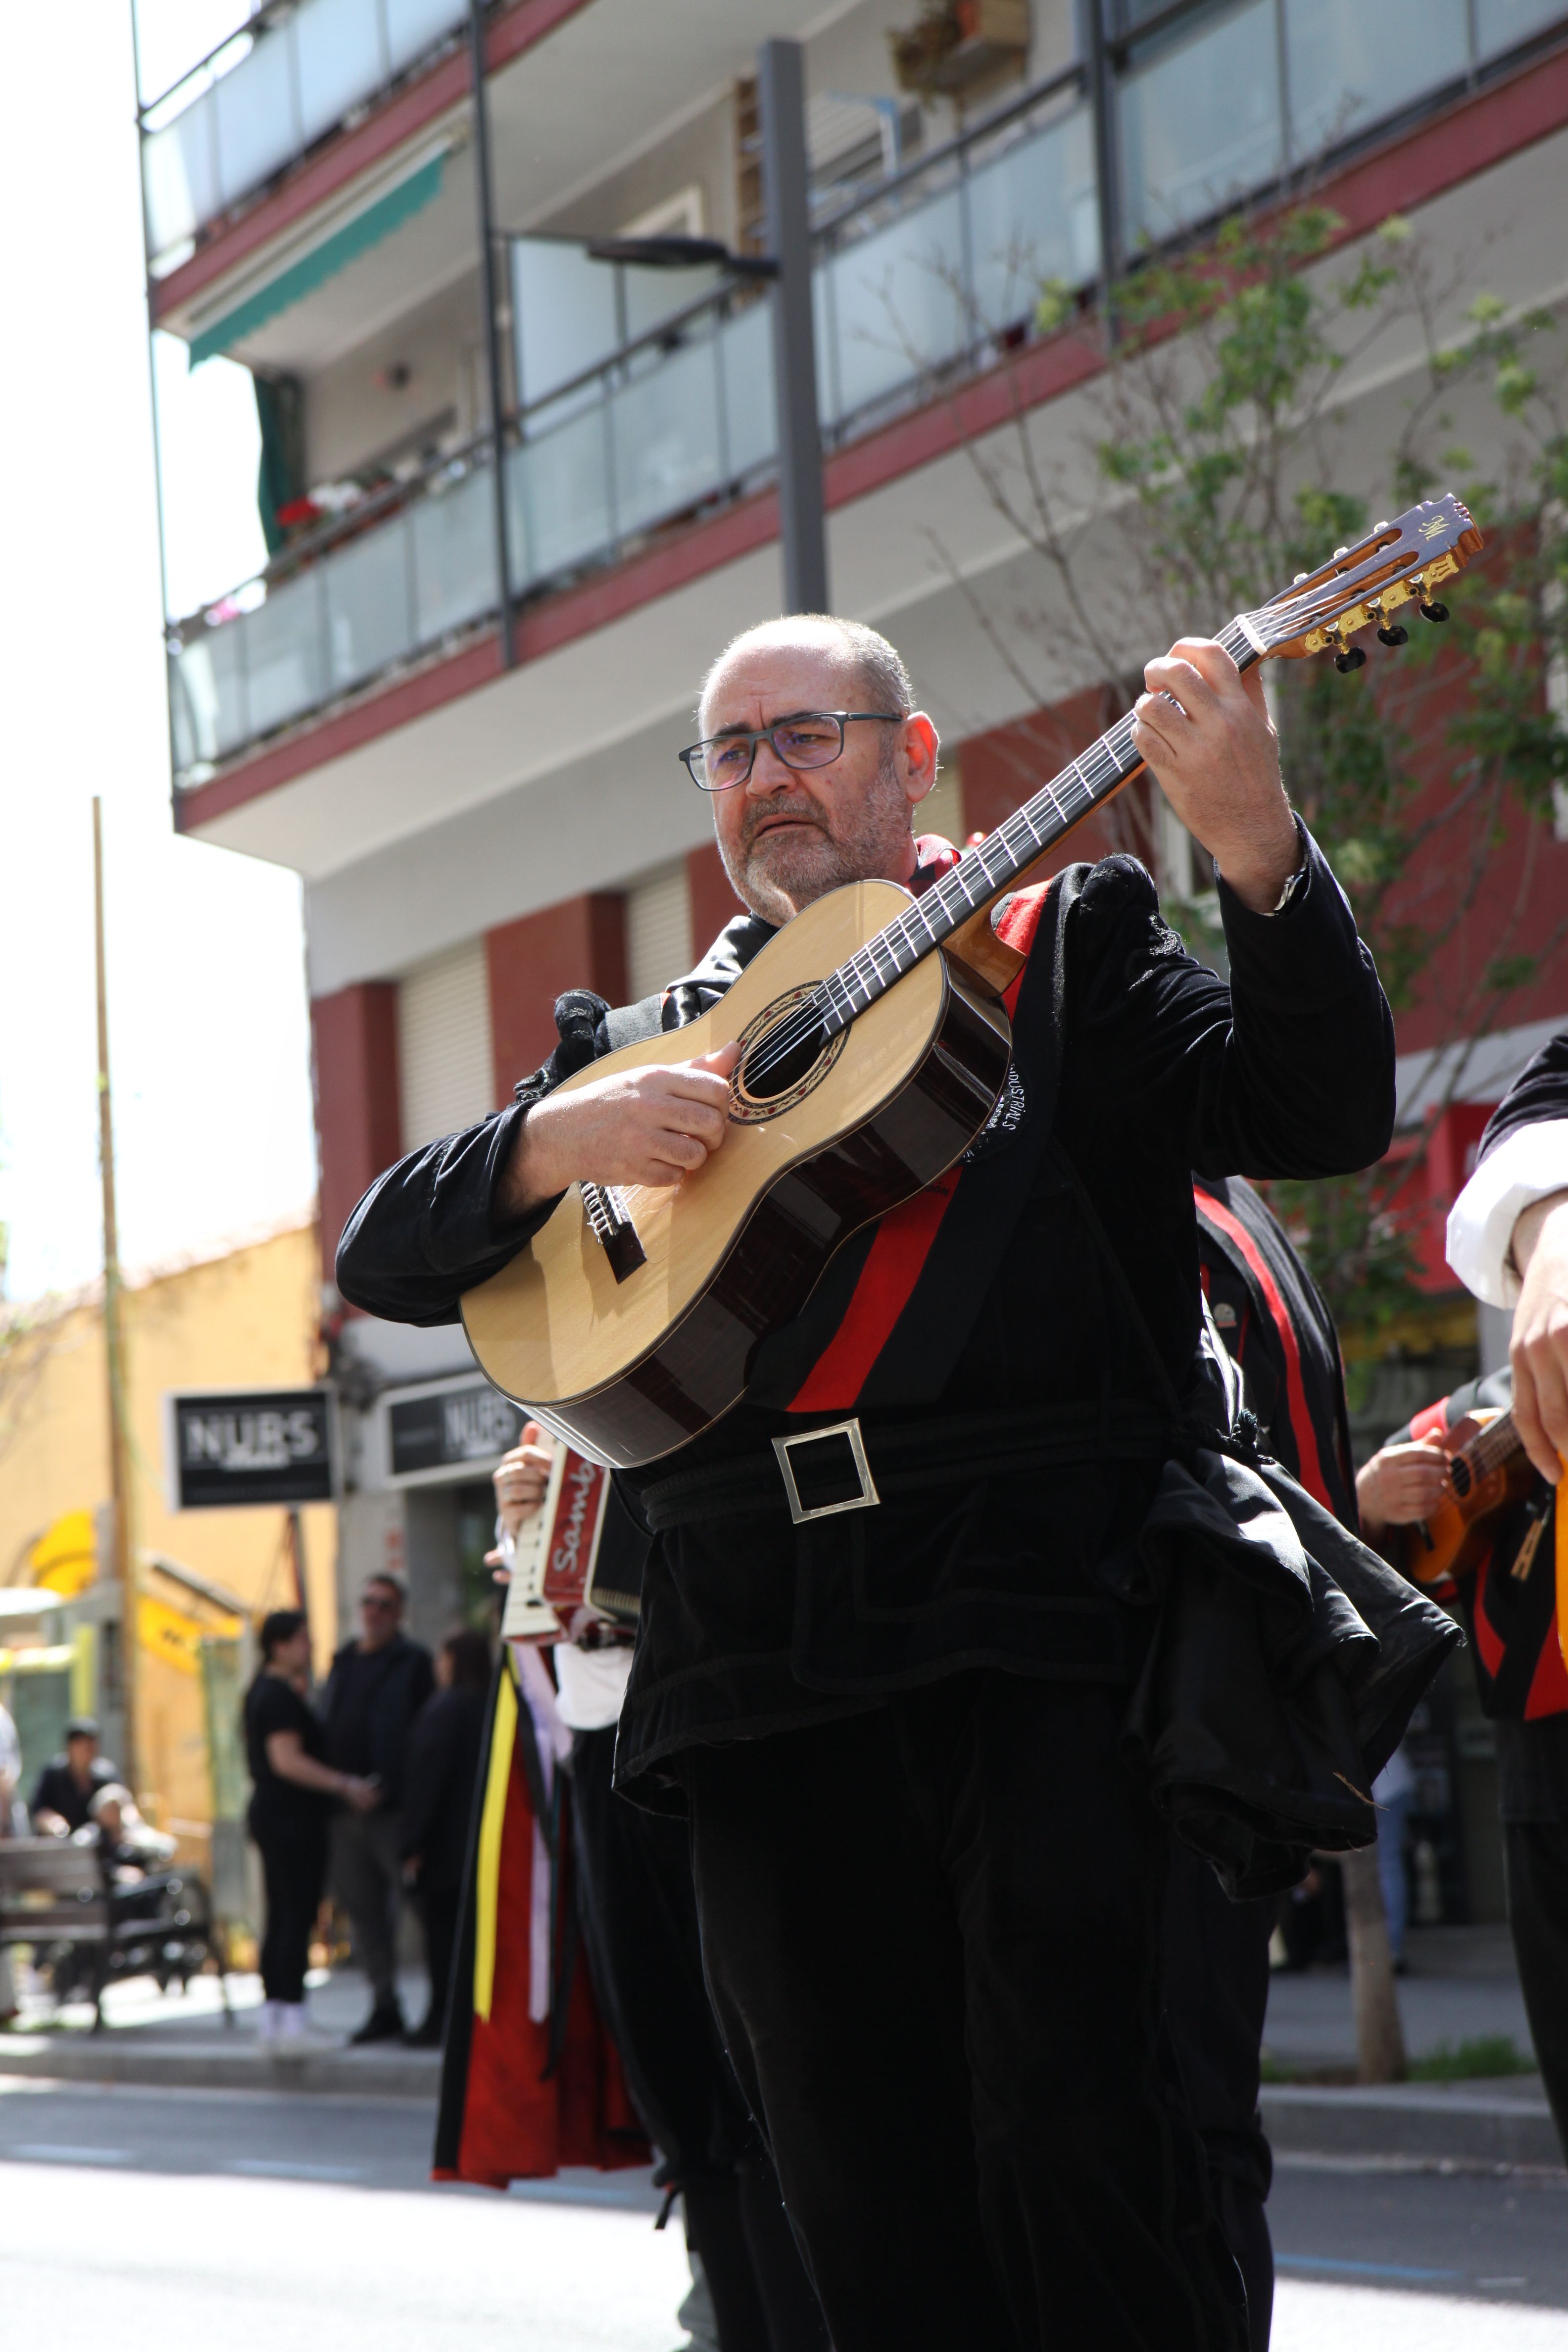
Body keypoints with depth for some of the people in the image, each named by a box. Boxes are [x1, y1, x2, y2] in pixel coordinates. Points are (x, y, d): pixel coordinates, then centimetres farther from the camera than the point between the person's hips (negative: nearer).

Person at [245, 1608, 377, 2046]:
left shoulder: (264, 1692, 17)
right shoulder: (281, 1697, -14)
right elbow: (287, 1761, -22)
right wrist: (345, 1785, -22)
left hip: (269, 1813, 11)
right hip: (292, 1817, -11)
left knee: (281, 1917, 12)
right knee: (297, 1917, -11)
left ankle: (272, 2012, 13)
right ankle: (292, 2014, -13)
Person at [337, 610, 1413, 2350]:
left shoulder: (1067, 950, 13)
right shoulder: (640, 1049, 22)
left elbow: (1325, 1119, -1)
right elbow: (383, 1258, 17)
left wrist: (1255, 845, -16)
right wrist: (553, 1141, -4)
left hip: (1038, 1620, -4)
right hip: (756, 1666, 4)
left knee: (1075, 2126, -14)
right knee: (864, 2202, 3)